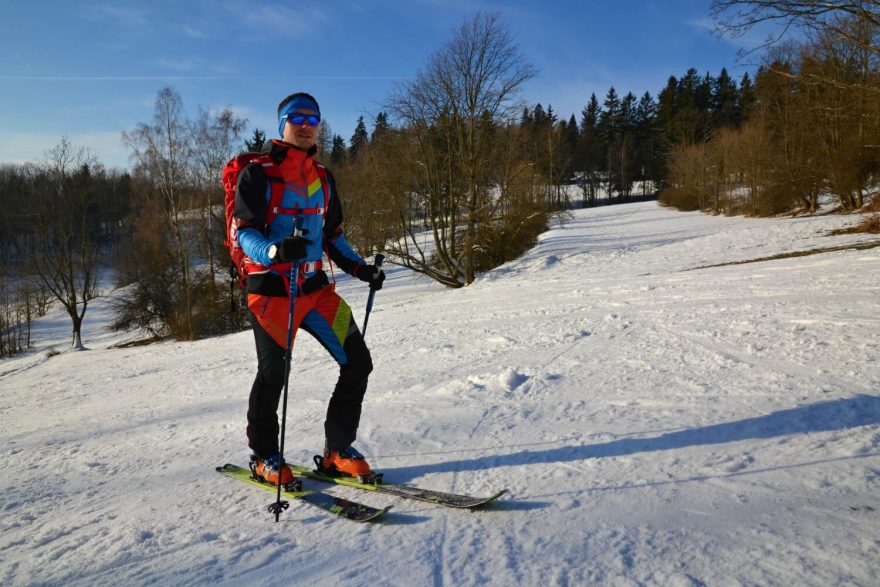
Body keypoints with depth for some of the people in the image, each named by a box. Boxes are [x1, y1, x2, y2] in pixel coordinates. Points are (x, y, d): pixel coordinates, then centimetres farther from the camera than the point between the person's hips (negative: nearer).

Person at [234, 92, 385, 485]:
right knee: (273, 374, 0)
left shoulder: (322, 177, 16)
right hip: (271, 289, -6)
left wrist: (360, 268, 7)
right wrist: (275, 251, -32)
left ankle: (337, 450, 15)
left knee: (357, 361, -1)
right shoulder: (258, 173, -4)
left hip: (316, 287, 6)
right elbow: (245, 231, -11)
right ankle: (264, 456, 24)